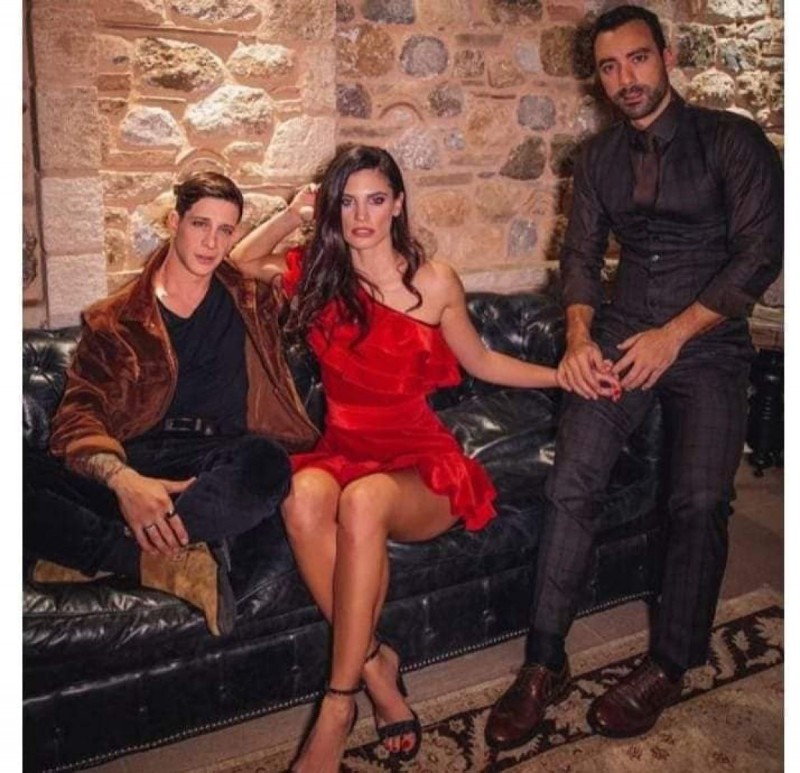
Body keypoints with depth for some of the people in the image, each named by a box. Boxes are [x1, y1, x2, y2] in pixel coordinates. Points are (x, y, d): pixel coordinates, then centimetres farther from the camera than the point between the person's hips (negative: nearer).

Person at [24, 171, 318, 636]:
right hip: (128, 464, 0)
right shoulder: (115, 321, 15)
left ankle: (91, 554, -25)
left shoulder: (252, 303, 21)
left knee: (266, 464, -37)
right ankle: (164, 563, -27)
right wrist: (123, 480, -19)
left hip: (217, 468, 1)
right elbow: (80, 414, 1)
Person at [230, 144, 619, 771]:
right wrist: (297, 211, 10)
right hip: (342, 451, 2)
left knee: (364, 501, -37)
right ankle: (377, 667, -20)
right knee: (304, 497, -35)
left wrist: (563, 375, 7)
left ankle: (337, 709, -26)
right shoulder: (319, 274, 9)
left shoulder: (434, 281, 2)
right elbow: (242, 258, 23)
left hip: (419, 462, -2)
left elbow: (481, 361, 14)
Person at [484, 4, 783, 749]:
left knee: (699, 499, -16)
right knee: (570, 484, -14)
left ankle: (667, 665, 6)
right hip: (622, 335, 3)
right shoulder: (597, 157, 10)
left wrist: (673, 335, -15)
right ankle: (544, 662, -2)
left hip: (708, 341, -2)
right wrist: (579, 337, -10)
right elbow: (581, 254, 9)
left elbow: (760, 252, -8)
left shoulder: (732, 140, -2)